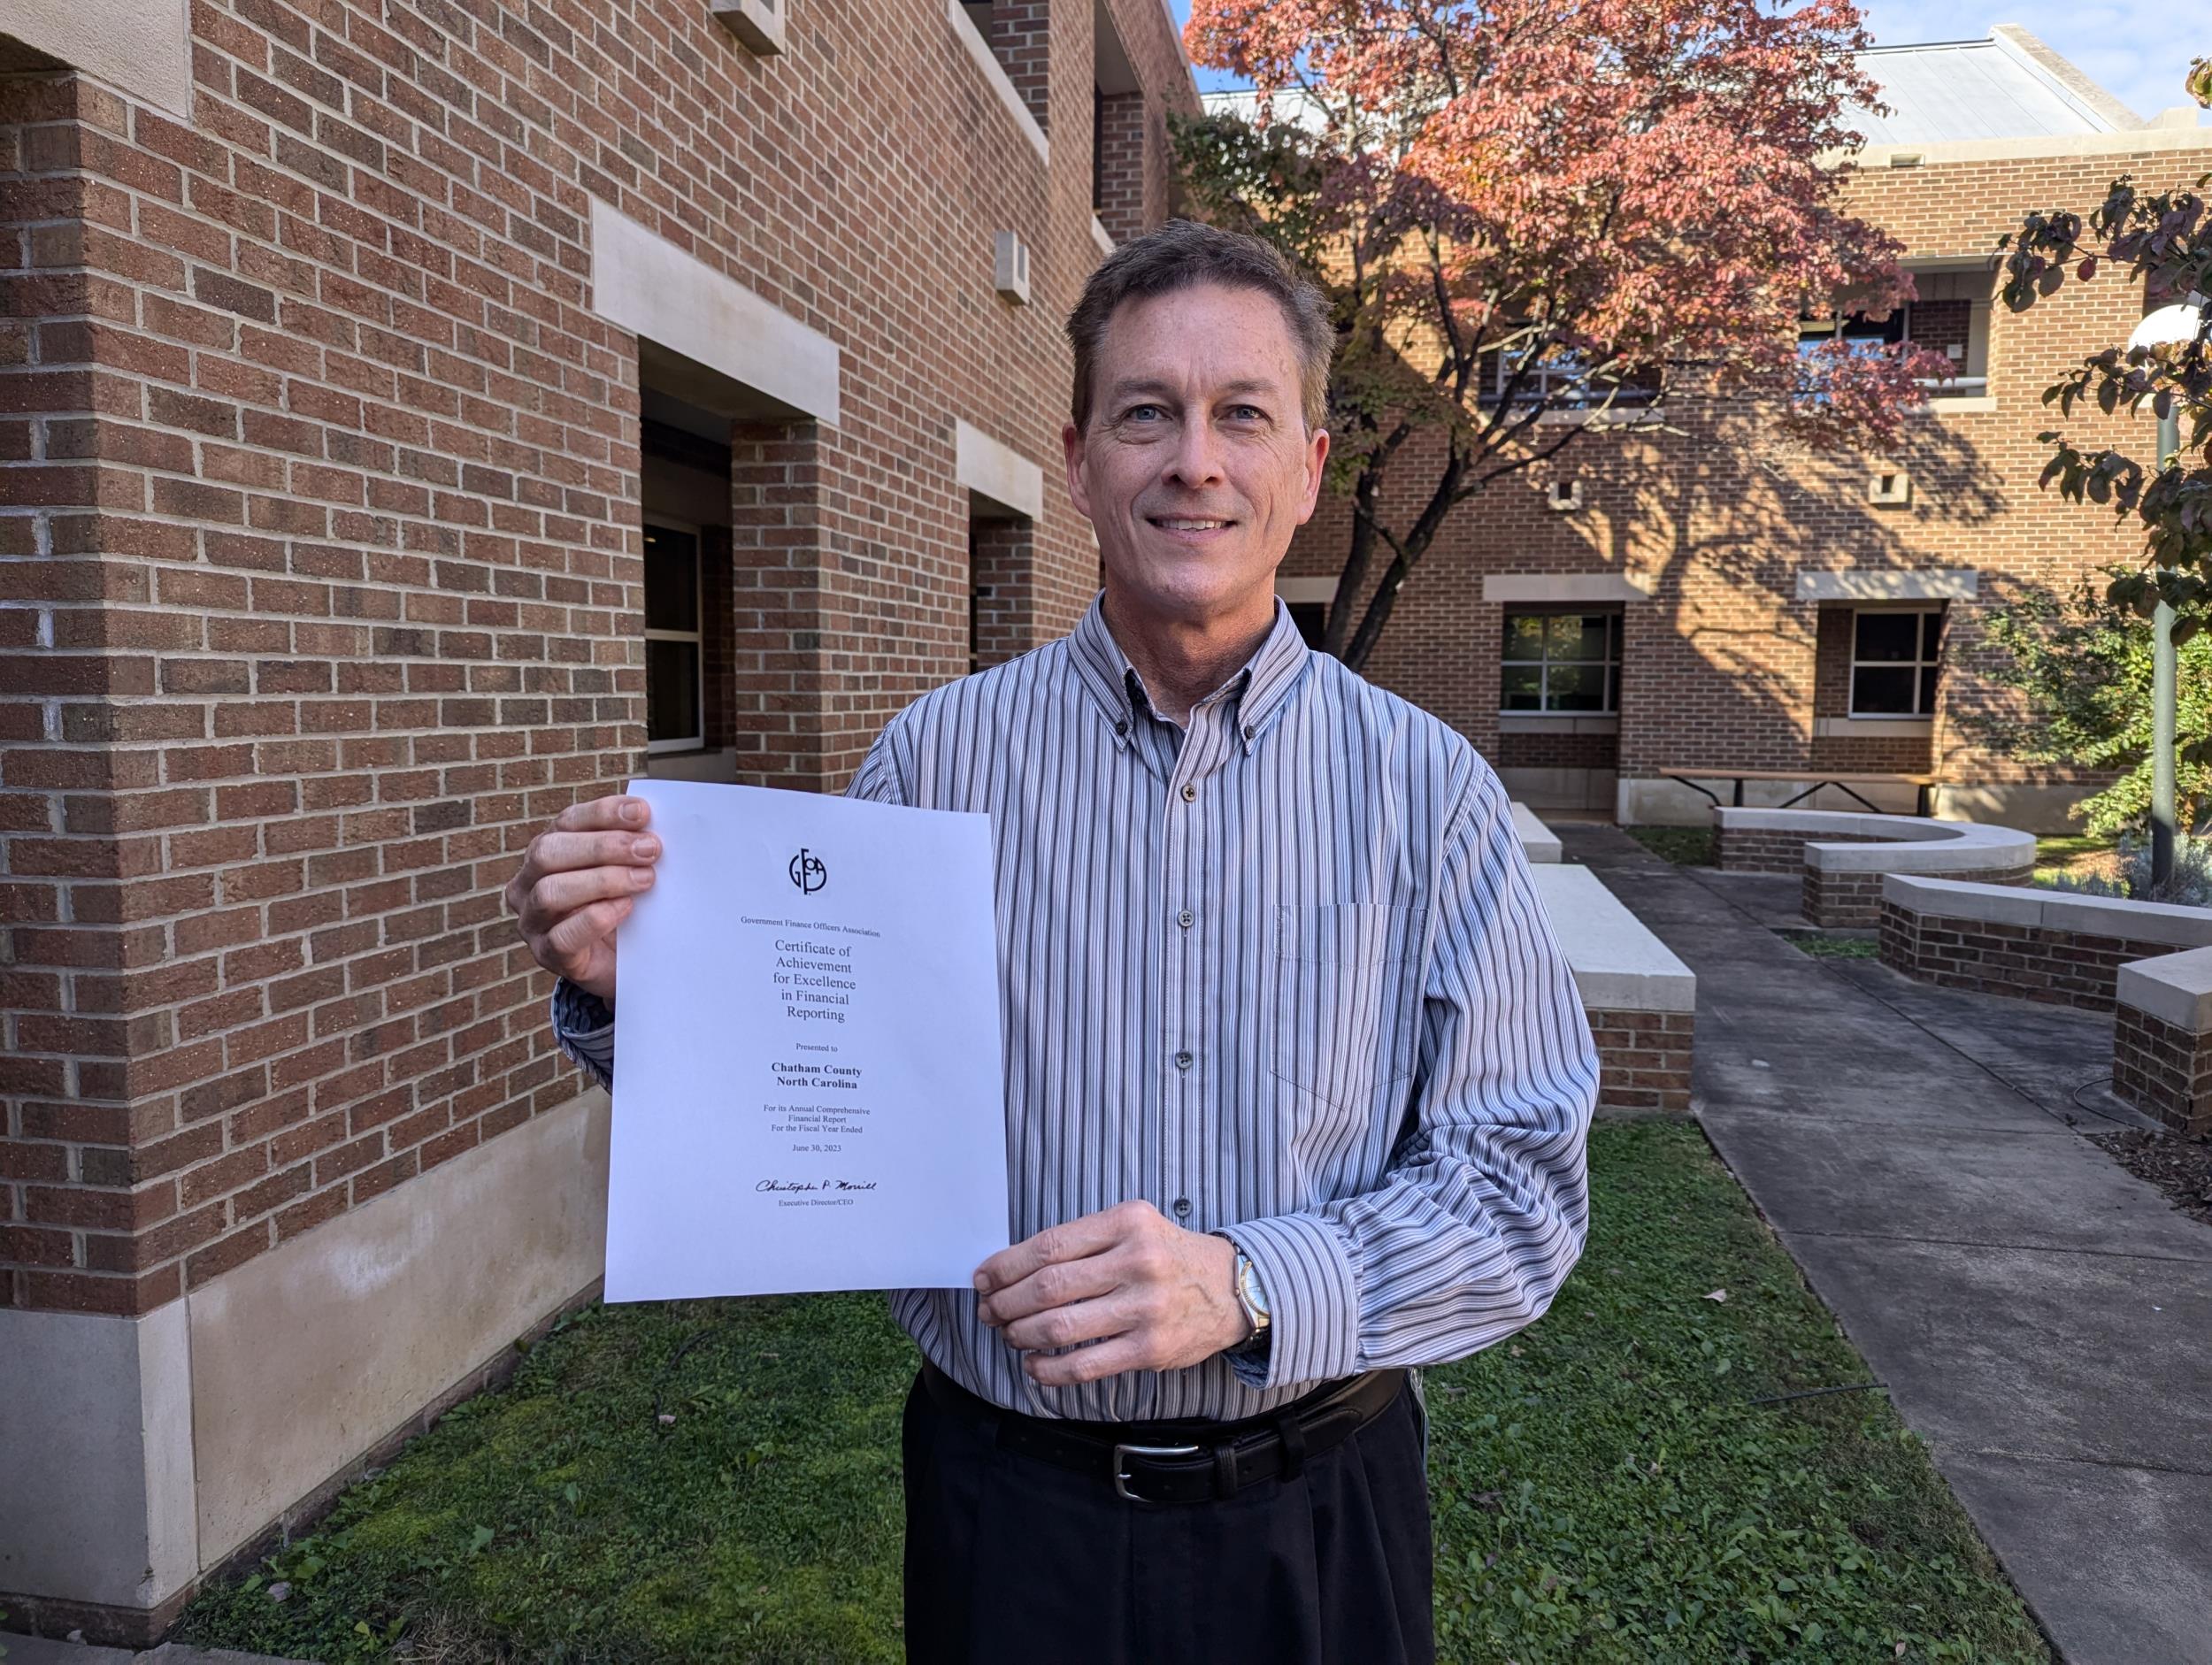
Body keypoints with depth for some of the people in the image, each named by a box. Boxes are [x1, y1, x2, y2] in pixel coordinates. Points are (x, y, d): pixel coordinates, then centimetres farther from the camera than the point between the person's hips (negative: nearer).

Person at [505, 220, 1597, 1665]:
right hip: (1012, 1507, 1)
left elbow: (1522, 1184, -9)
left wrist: (1248, 1287, -24)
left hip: (1317, 1516, 0)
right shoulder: (939, 758, -8)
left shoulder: (1427, 787, -8)